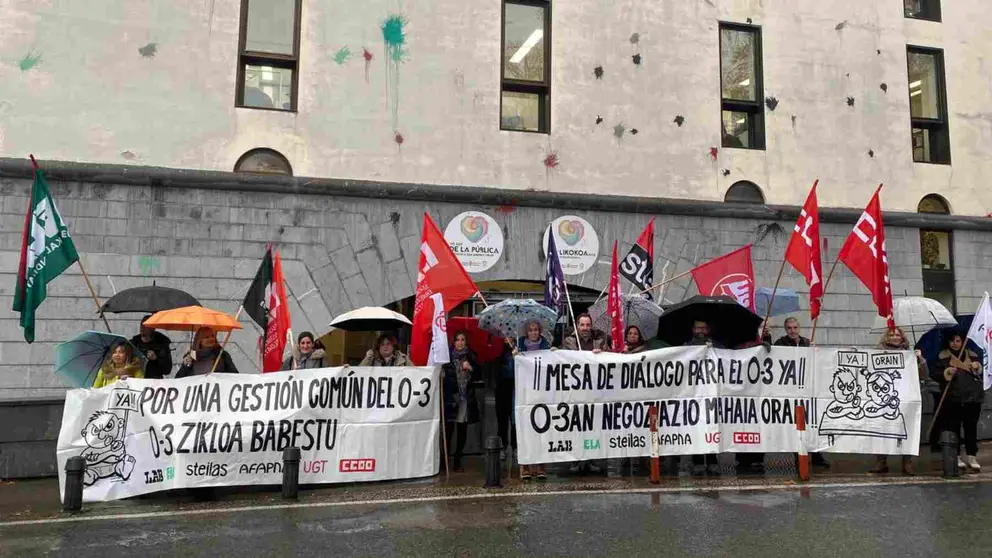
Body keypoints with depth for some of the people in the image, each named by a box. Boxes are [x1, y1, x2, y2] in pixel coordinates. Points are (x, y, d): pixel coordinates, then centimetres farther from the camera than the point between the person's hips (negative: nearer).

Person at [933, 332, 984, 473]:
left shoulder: (973, 355, 15)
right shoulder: (942, 357, 5)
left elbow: (983, 372, 21)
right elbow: (933, 374, 0)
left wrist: (978, 368, -1)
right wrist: (946, 373, -17)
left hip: (973, 397, 3)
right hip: (952, 398, -2)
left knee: (971, 427, 5)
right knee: (953, 428, -1)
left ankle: (971, 456, 11)